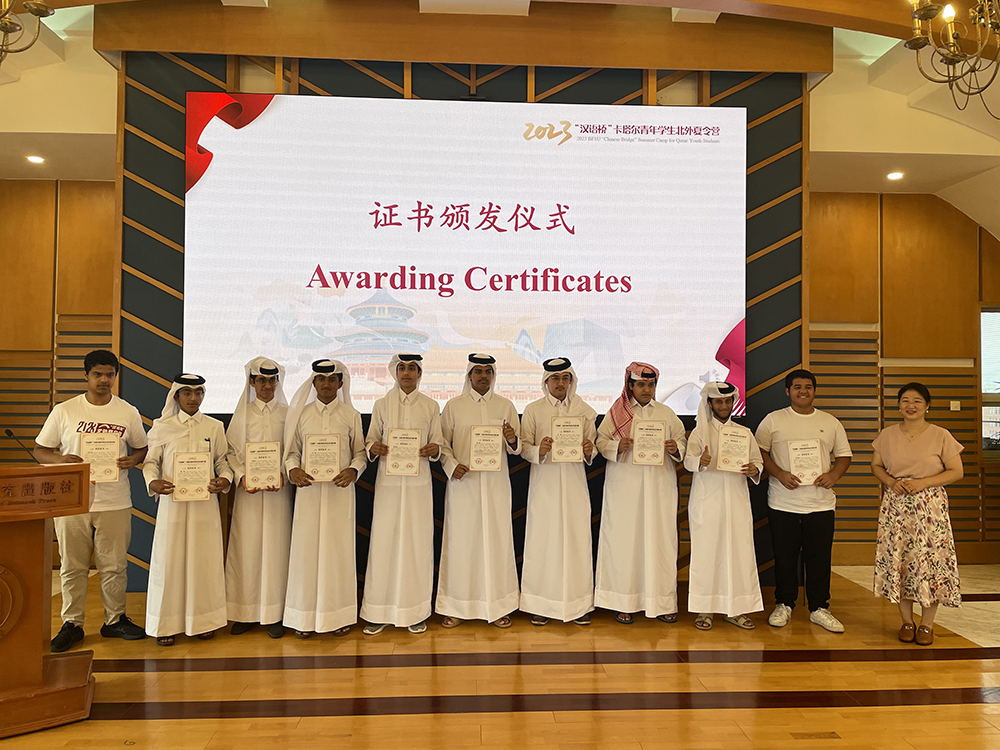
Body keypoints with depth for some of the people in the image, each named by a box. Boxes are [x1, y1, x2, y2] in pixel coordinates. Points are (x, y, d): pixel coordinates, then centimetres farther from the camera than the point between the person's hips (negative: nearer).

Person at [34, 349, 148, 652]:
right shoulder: (64, 411, 2)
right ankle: (72, 624, 22)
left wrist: (133, 460, -8)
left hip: (115, 502, 1)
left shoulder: (128, 412, 5)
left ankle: (115, 620, 22)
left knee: (114, 566, 7)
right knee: (72, 566, 7)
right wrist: (60, 460, -14)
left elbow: (141, 447, 15)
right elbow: (39, 450, 7)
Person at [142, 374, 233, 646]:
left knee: (204, 559, 6)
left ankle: (204, 620, 20)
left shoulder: (215, 427, 7)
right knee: (170, 559, 3)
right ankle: (167, 623, 17)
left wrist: (225, 479, -9)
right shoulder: (162, 427, 3)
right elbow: (151, 461, 6)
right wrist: (152, 482, -13)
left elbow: (223, 460, 10)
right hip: (172, 502, -1)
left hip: (205, 503, 1)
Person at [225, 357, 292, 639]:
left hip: (278, 489, 0)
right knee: (246, 548, 1)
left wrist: (282, 475, -13)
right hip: (247, 489, 1)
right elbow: (231, 450, 4)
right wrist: (241, 476, -11)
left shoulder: (287, 413, 7)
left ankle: (274, 615, 7)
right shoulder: (243, 412, 8)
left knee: (275, 547, 0)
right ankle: (245, 613, 12)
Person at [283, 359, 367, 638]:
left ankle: (339, 614, 15)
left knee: (339, 548, 2)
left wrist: (353, 471, -14)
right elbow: (291, 451, 9)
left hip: (340, 489, 0)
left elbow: (360, 452, 5)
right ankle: (305, 616, 14)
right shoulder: (301, 414, 7)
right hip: (308, 488, 1)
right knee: (307, 548, 1)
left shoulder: (351, 415, 5)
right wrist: (292, 470, -11)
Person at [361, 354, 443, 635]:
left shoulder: (430, 406, 8)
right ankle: (380, 612, 12)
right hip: (388, 482, 0)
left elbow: (438, 444, 8)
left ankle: (415, 611, 14)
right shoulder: (381, 405, 8)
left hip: (418, 483, 0)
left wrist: (434, 449, -14)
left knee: (417, 543, 1)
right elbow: (370, 440, 9)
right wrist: (374, 448, -13)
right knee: (383, 543, -1)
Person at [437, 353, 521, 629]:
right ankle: (457, 606, 14)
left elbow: (517, 448, 8)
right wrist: (452, 466, -12)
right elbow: (442, 443, 6)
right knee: (461, 540, 1)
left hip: (495, 482, 1)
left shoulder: (505, 406, 8)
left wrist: (512, 440, -15)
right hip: (463, 482, -1)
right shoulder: (454, 406, 5)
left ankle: (497, 606, 14)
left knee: (496, 539, 2)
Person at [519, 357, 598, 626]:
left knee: (577, 539, 1)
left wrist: (589, 451, -11)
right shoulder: (533, 410, 5)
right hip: (544, 482, -1)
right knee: (542, 540, -1)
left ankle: (578, 604, 13)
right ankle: (540, 603, 11)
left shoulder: (584, 410, 9)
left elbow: (593, 448, 11)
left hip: (574, 481, 2)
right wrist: (538, 451, -19)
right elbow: (524, 447, 1)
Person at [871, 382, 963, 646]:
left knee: (929, 561, -2)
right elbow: (876, 466, 12)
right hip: (896, 507, 2)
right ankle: (907, 621, 19)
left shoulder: (940, 436, -2)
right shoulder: (887, 435, 6)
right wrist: (891, 482, -8)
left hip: (930, 506, -2)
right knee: (898, 561, 3)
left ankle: (927, 624, 14)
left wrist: (923, 482, -15)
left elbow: (957, 471, -2)